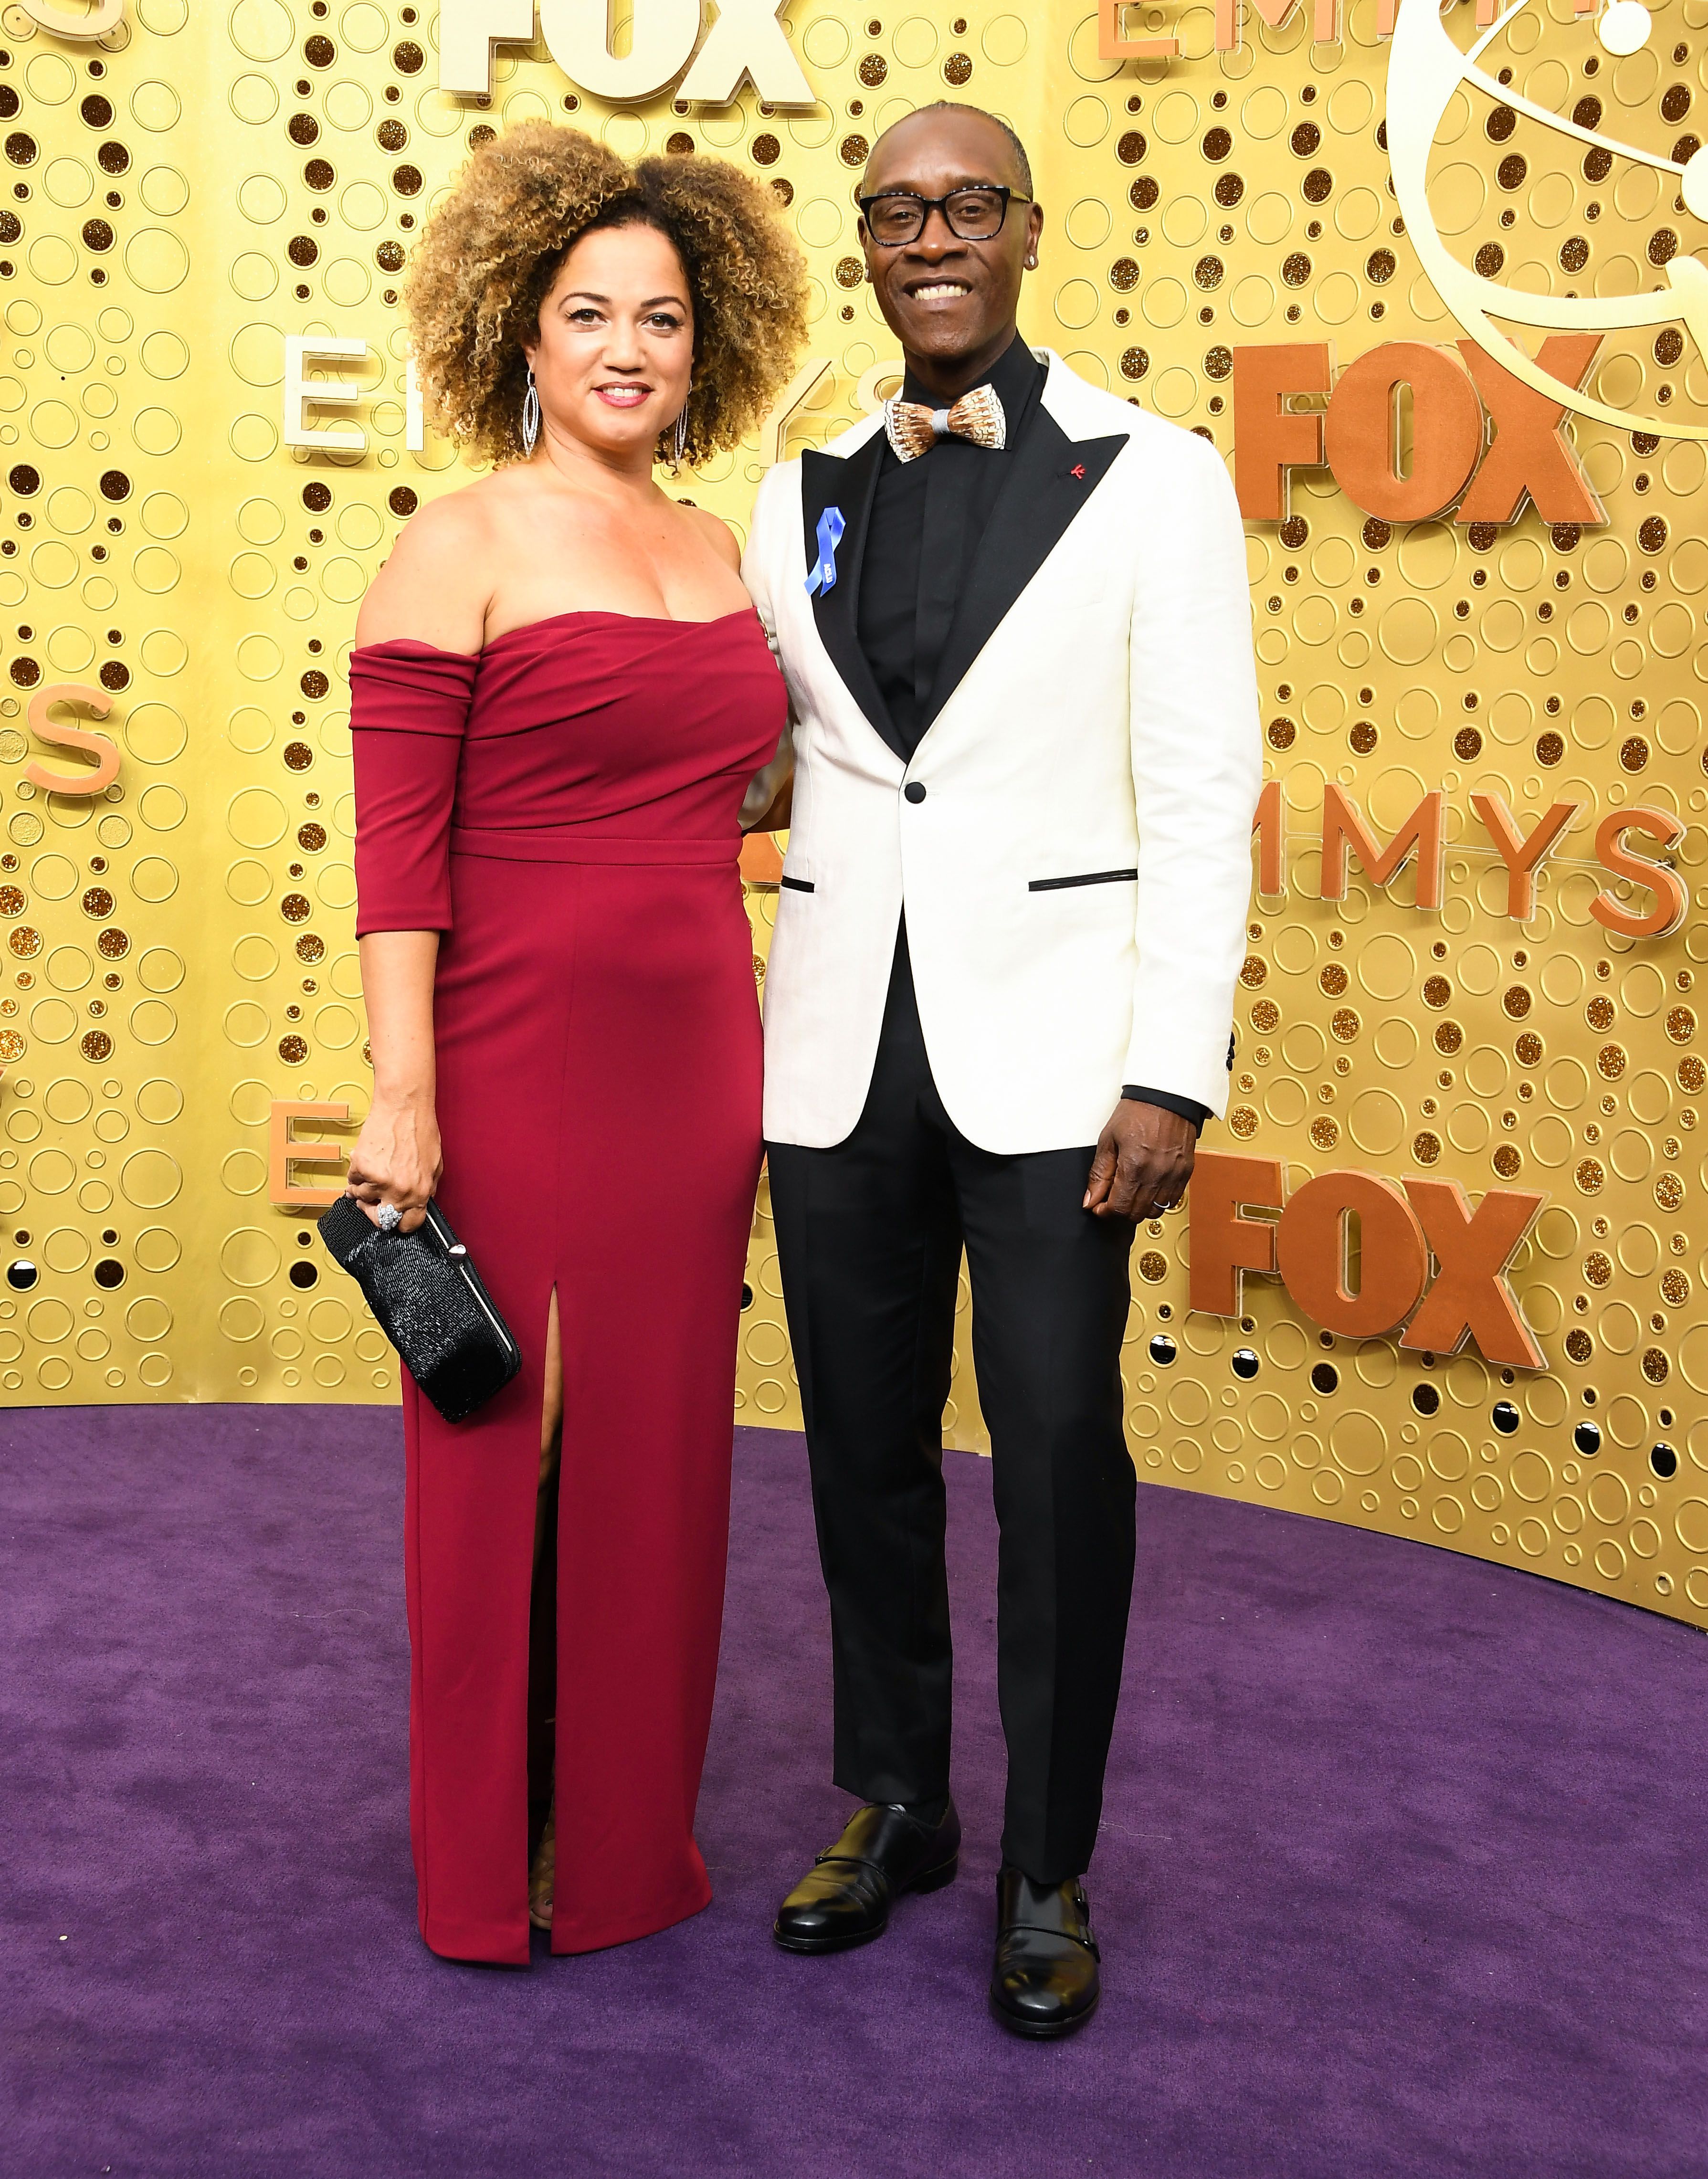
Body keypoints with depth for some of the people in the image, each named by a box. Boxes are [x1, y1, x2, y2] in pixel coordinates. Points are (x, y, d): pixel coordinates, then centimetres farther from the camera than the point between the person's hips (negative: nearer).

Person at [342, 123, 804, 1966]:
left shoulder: (717, 552, 12)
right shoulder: (460, 549, -6)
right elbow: (395, 848, -12)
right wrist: (401, 1098, -17)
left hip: (693, 1061, 6)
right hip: (517, 1065, -6)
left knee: (658, 1447, 13)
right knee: (510, 1450, 4)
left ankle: (632, 1840, 30)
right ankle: (496, 1866, 23)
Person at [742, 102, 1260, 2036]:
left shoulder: (1154, 480, -1)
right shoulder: (801, 498, 10)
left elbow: (1199, 801, -5)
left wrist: (1172, 1076, -11)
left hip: (1046, 1048, -3)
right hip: (841, 1052, 4)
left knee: (1059, 1461, 0)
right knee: (864, 1448, 12)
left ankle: (1046, 1872, 18)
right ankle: (894, 1804, 31)